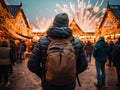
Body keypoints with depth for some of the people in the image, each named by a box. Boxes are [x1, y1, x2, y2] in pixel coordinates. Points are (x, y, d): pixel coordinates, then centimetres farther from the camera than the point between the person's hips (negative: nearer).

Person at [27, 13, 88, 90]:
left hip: (49, 84, 0)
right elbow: (83, 65, -3)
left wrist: (42, 75, 6)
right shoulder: (77, 43, -11)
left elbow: (32, 65, -10)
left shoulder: (43, 41, -13)